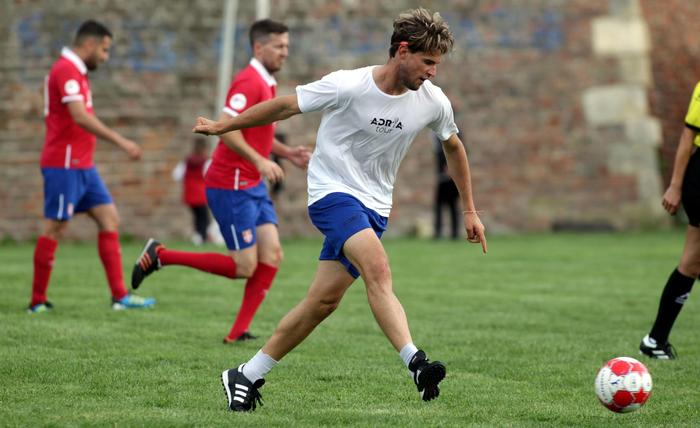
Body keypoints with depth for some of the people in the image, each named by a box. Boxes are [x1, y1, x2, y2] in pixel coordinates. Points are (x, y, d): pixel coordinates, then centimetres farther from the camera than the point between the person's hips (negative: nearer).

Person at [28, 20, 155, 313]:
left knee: (110, 220, 5)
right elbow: (81, 117, -25)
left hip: (82, 166, 10)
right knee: (54, 230, -4)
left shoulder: (75, 72, 17)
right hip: (64, 165, -10)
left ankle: (120, 296, 3)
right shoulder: (66, 70, -15)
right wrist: (120, 142, -25)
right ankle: (37, 302, 4)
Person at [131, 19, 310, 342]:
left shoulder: (265, 83, 15)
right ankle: (160, 255, 3)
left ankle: (238, 333, 1)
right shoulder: (249, 82, -16)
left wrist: (289, 153, 14)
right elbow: (226, 129, -26)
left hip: (253, 187, 10)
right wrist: (260, 161, -31)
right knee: (244, 266, -8)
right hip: (231, 187, -10)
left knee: (272, 255, -2)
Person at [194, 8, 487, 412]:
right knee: (378, 268, -30)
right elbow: (285, 106, -4)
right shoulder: (348, 86, -17)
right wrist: (221, 126, 5)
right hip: (333, 192, -5)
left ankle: (247, 376, 11)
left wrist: (470, 211, 20)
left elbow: (454, 148, 17)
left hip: (374, 207, 5)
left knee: (324, 301, 0)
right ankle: (416, 362, -40)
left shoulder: (434, 102, -3)